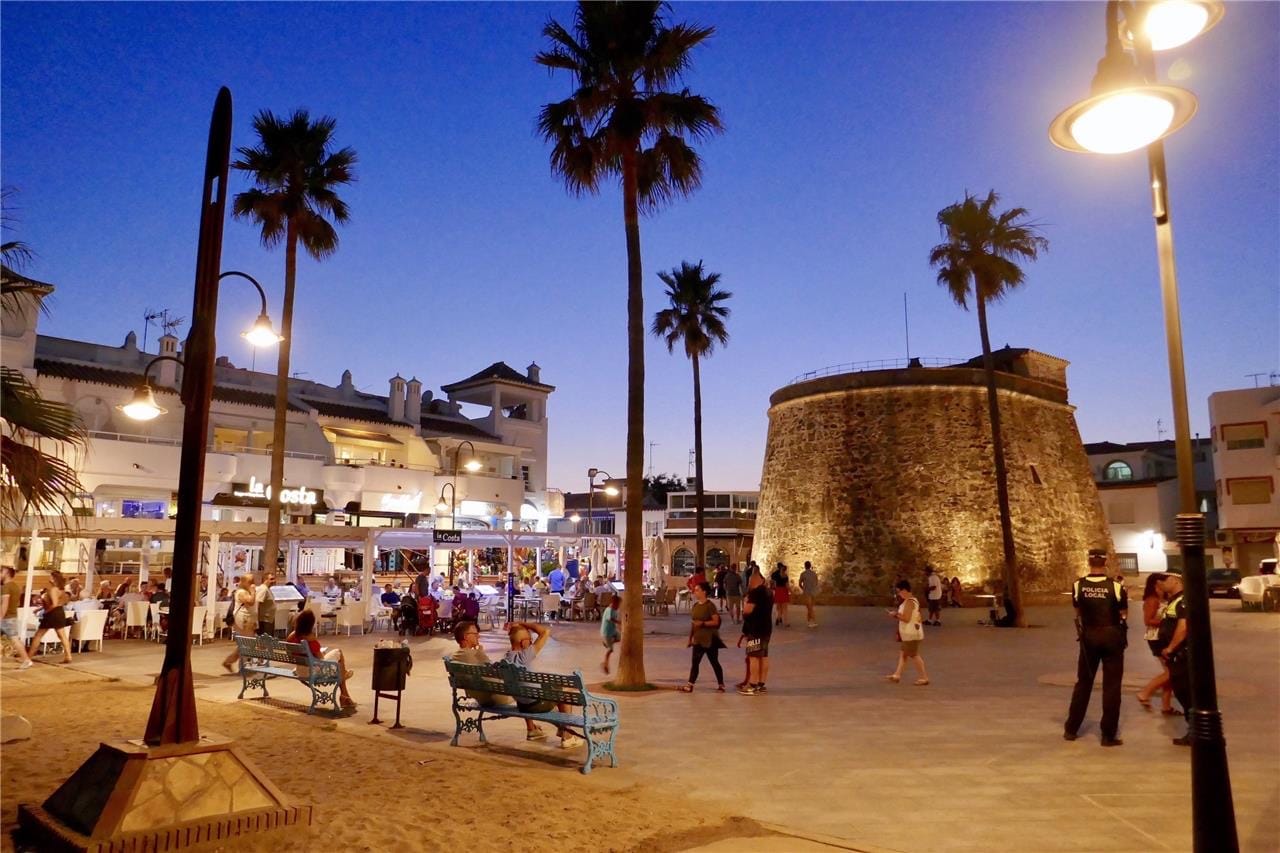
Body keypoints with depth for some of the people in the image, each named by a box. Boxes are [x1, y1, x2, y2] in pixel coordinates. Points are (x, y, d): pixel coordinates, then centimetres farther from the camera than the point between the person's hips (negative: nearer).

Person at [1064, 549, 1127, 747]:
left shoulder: (1078, 586, -5)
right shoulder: (1116, 586, -11)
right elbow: (1123, 613, 0)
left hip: (1088, 636, 2)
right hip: (1112, 636, -2)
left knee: (1083, 682, 15)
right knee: (1111, 686, 5)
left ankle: (1071, 729, 19)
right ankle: (1108, 735, 7)